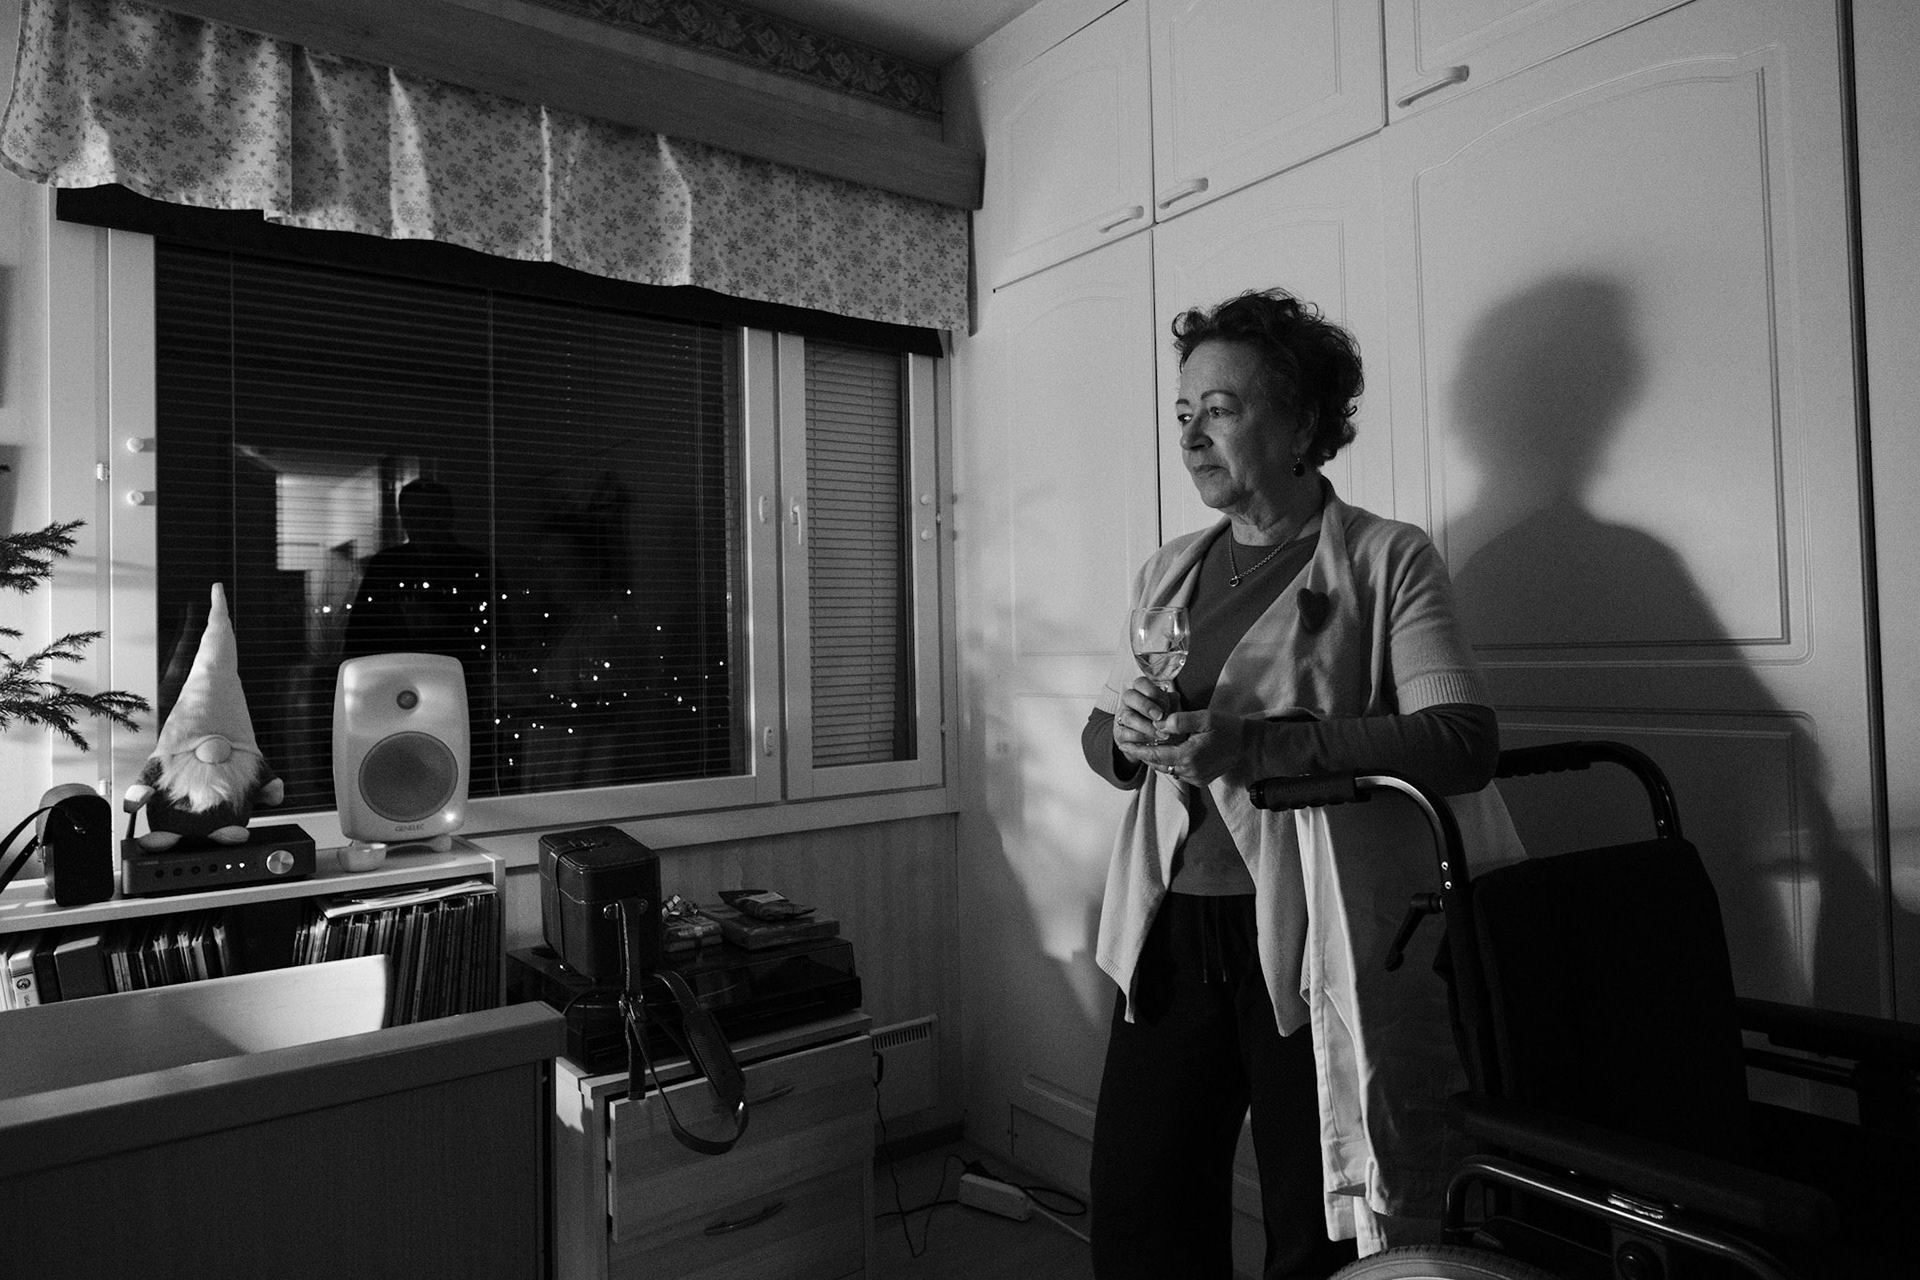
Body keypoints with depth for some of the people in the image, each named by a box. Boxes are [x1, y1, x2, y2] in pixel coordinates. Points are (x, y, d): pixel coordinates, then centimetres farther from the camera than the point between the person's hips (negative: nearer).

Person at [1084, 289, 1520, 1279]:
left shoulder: (1386, 559, -2)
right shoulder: (1168, 572, 13)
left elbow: (1465, 742, -14)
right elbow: (1100, 737, 18)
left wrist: (1258, 744, -25)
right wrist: (1125, 733, -6)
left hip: (1312, 945, -4)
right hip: (1169, 937, 5)